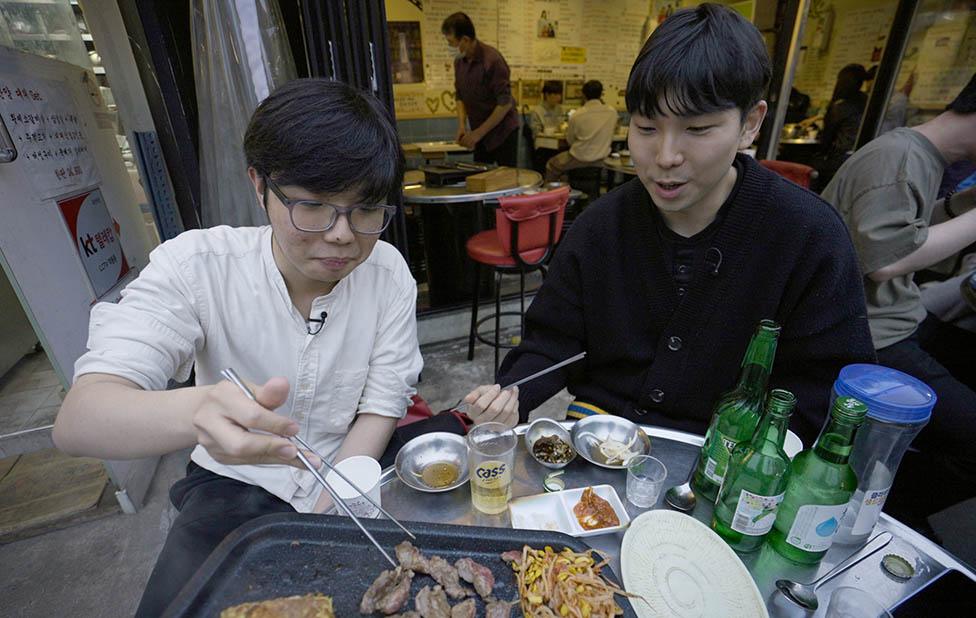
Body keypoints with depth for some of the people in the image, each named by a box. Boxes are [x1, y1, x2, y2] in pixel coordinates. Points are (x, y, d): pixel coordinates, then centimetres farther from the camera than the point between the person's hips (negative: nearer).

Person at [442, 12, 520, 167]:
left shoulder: (492, 60, -19)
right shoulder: (459, 61, 3)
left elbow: (505, 103, -21)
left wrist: (478, 133, -19)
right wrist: (462, 125, -3)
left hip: (503, 131, -6)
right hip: (479, 133, 7)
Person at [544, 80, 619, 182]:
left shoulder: (576, 115, -16)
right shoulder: (612, 112, -6)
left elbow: (570, 140, -1)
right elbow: (610, 136, 8)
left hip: (580, 159, -5)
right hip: (601, 160, 5)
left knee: (551, 165, 19)